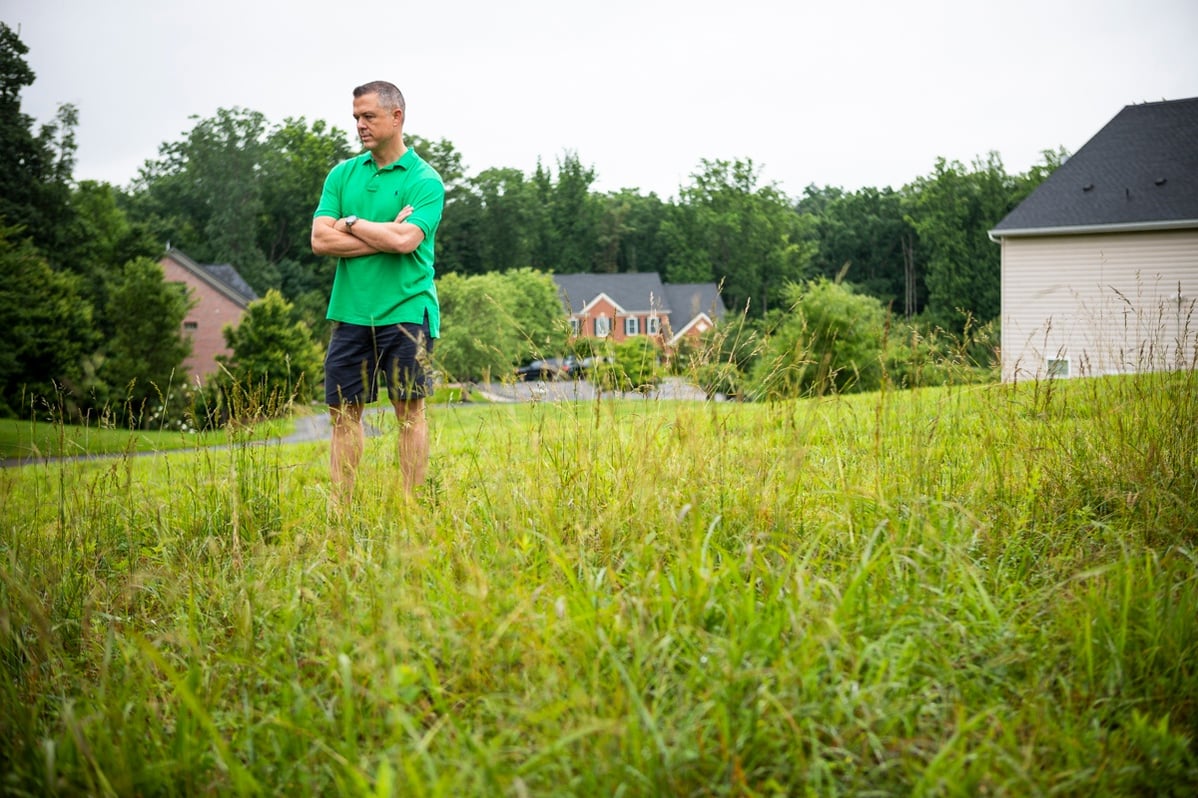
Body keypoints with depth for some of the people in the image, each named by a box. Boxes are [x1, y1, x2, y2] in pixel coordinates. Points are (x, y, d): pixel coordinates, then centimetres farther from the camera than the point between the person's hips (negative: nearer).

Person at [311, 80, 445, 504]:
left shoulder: (425, 181, -4)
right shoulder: (342, 174, 10)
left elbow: (405, 240, -19)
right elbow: (320, 239, -1)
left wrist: (351, 222, -6)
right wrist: (384, 236, -9)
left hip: (405, 312, -4)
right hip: (350, 311, 5)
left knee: (409, 409, 2)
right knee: (343, 411, 5)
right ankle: (340, 507, 11)